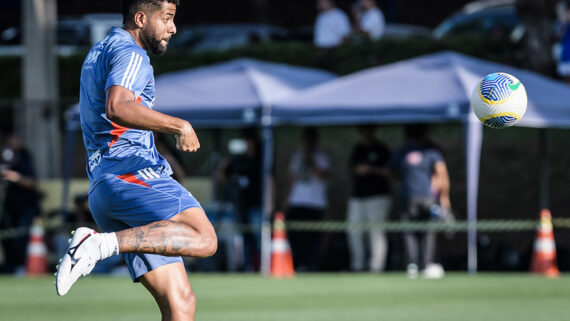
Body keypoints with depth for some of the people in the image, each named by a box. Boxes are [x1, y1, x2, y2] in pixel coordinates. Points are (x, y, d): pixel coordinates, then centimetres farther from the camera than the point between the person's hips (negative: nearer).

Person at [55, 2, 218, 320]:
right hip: (132, 173, -9)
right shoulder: (131, 55, -4)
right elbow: (117, 109, -24)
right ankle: (100, 243, -33)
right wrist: (179, 125, -23)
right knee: (204, 239, -30)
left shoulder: (100, 52, 28)